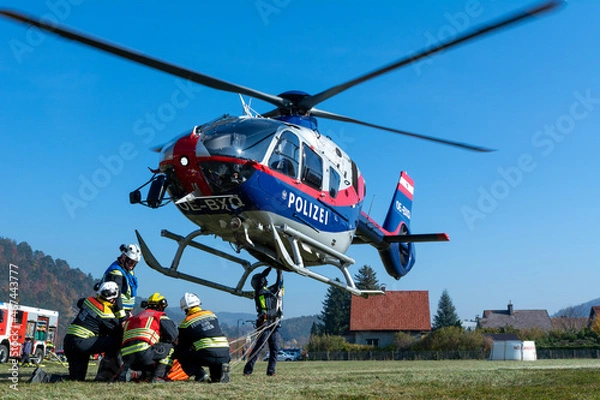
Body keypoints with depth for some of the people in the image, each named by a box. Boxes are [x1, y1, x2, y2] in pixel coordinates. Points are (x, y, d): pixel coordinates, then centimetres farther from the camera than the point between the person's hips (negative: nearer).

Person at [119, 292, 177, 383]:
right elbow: (172, 335, 7)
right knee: (169, 346, 14)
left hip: (126, 357, 7)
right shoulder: (160, 315, 13)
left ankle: (128, 369, 4)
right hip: (144, 353, -7)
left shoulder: (132, 318, 31)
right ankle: (157, 377, 1)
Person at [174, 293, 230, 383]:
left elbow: (181, 346, 17)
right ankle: (218, 372, 8)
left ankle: (200, 374, -3)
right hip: (225, 356, 4)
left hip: (208, 356, -4)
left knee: (181, 354, 16)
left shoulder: (186, 323, 8)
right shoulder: (211, 314, 21)